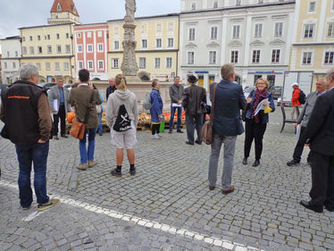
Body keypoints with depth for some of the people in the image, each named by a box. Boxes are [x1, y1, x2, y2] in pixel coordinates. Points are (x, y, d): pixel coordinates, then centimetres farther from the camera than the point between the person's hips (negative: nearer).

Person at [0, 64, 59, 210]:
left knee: (23, 171, 17)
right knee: (39, 171, 7)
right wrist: (44, 136, -17)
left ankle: (25, 203, 28)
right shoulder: (37, 93, -16)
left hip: (19, 140, 5)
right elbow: (45, 118, -25)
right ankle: (43, 202, 17)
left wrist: (14, 132, 15)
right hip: (37, 140, -5)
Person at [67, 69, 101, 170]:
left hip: (80, 120, 1)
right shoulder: (93, 91, -16)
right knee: (91, 140, 17)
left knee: (82, 141, 14)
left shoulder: (74, 91, -12)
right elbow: (99, 102, 3)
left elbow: (70, 102, 7)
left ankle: (83, 162, 13)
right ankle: (90, 160, 23)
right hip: (92, 120, 0)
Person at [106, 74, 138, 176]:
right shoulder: (132, 96, -4)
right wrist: (135, 124, 16)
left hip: (117, 126, -2)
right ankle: (132, 169, 21)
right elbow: (135, 113, 4)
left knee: (119, 148, 6)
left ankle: (118, 170, 18)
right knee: (130, 147, 9)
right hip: (130, 125, 2)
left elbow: (109, 114, -9)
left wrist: (110, 125, 8)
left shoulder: (112, 97, -12)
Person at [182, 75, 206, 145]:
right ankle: (199, 140, 21)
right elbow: (204, 100, 2)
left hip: (190, 110, -3)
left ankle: (191, 141, 8)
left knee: (190, 125, 6)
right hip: (199, 110, 3)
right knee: (199, 125, 14)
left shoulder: (187, 90, -10)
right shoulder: (202, 89, -2)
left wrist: (185, 107, 8)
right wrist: (203, 108, 15)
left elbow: (185, 101, -9)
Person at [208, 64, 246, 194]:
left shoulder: (214, 87, -4)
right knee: (228, 157, 7)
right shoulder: (237, 88, -15)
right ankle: (226, 186, 17)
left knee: (214, 155, 15)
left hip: (216, 126, 4)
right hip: (231, 127, -3)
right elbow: (243, 105, -3)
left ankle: (211, 183, 25)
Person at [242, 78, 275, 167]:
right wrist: (247, 102, -16)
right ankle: (245, 157, 23)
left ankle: (257, 159, 19)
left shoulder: (268, 95, 0)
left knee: (258, 140, 5)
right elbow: (247, 106, 7)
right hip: (250, 119, 2)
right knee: (248, 138, 7)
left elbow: (273, 108, -6)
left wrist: (268, 107, -27)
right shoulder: (252, 92, 4)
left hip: (261, 121, -2)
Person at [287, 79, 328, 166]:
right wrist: (298, 121, 12)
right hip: (305, 123, 4)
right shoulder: (310, 95, 9)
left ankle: (310, 159, 29)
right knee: (300, 142, 9)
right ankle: (296, 159, 21)